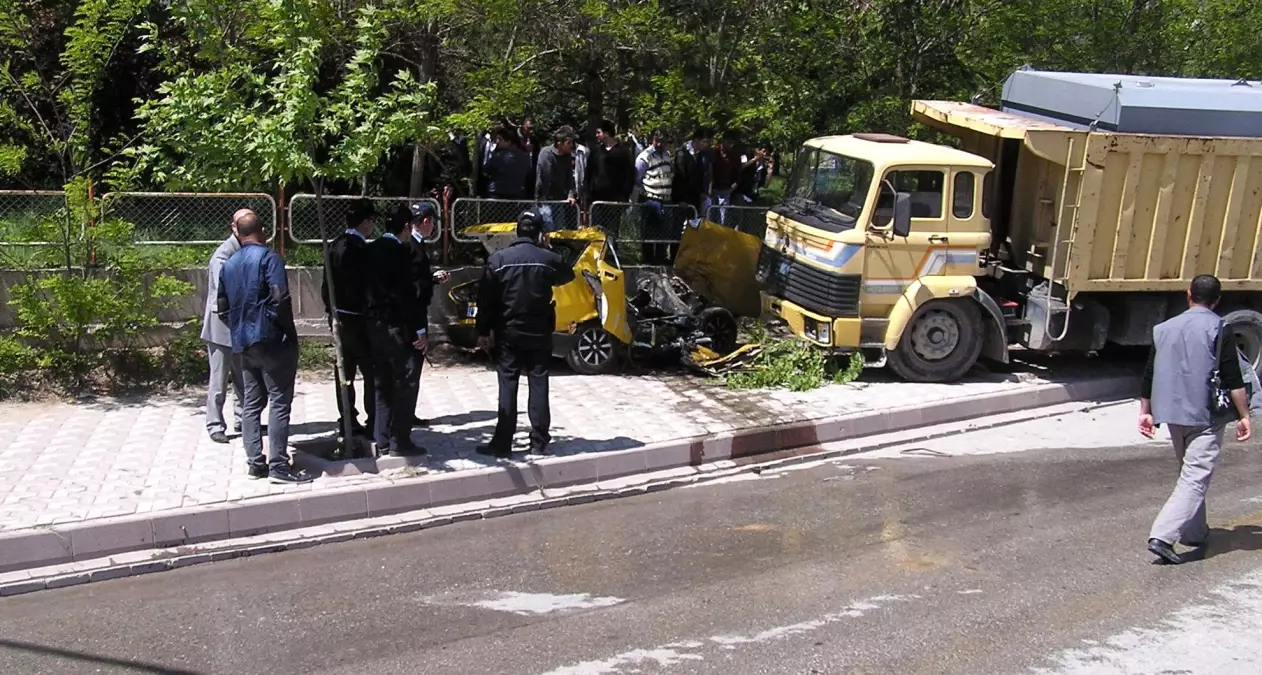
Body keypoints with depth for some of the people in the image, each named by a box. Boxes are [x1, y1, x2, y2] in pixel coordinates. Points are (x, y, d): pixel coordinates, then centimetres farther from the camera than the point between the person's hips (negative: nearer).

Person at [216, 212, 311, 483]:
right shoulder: (269, 257, -9)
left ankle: (256, 463, 12)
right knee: (279, 402, -5)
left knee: (252, 403, 10)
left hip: (244, 343, 7)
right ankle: (278, 465, -7)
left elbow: (223, 308, 17)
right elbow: (280, 298, -19)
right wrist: (289, 330, -7)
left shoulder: (228, 265, 14)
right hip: (272, 340, -7)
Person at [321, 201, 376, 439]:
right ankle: (374, 424, -1)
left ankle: (348, 422, 18)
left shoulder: (335, 245, 9)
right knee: (371, 371, -3)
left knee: (345, 371, 12)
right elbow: (361, 287, -20)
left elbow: (327, 283, 14)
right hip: (356, 318, -9)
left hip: (338, 316, 9)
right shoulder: (358, 248, -18)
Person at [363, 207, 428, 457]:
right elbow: (407, 293, -19)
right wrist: (420, 329, -15)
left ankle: (382, 440, 17)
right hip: (398, 327, -8)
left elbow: (367, 287, 12)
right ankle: (399, 443, 1)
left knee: (383, 385, 14)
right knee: (405, 384, 0)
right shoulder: (400, 251, -15)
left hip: (374, 325, 8)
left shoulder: (370, 250, 9)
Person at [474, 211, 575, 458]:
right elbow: (569, 276, 17)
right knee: (538, 385, 7)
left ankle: (502, 444, 2)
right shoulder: (549, 259, -4)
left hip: (508, 333, -1)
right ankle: (539, 442, 11)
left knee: (507, 387, 1)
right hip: (539, 334, 1)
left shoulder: (499, 258, -7)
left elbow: (486, 299, -6)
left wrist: (484, 331, 1)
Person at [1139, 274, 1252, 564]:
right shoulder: (1219, 330, -7)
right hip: (1205, 416, -6)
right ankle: (1162, 536, -18)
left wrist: (1145, 411, 19)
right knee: (1195, 478, -7)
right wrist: (1243, 415, -6)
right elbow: (1233, 378, -12)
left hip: (1173, 413, 6)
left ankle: (1194, 532, 30)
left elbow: (1149, 375, 12)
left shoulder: (1165, 328, 9)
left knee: (1190, 472, 22)